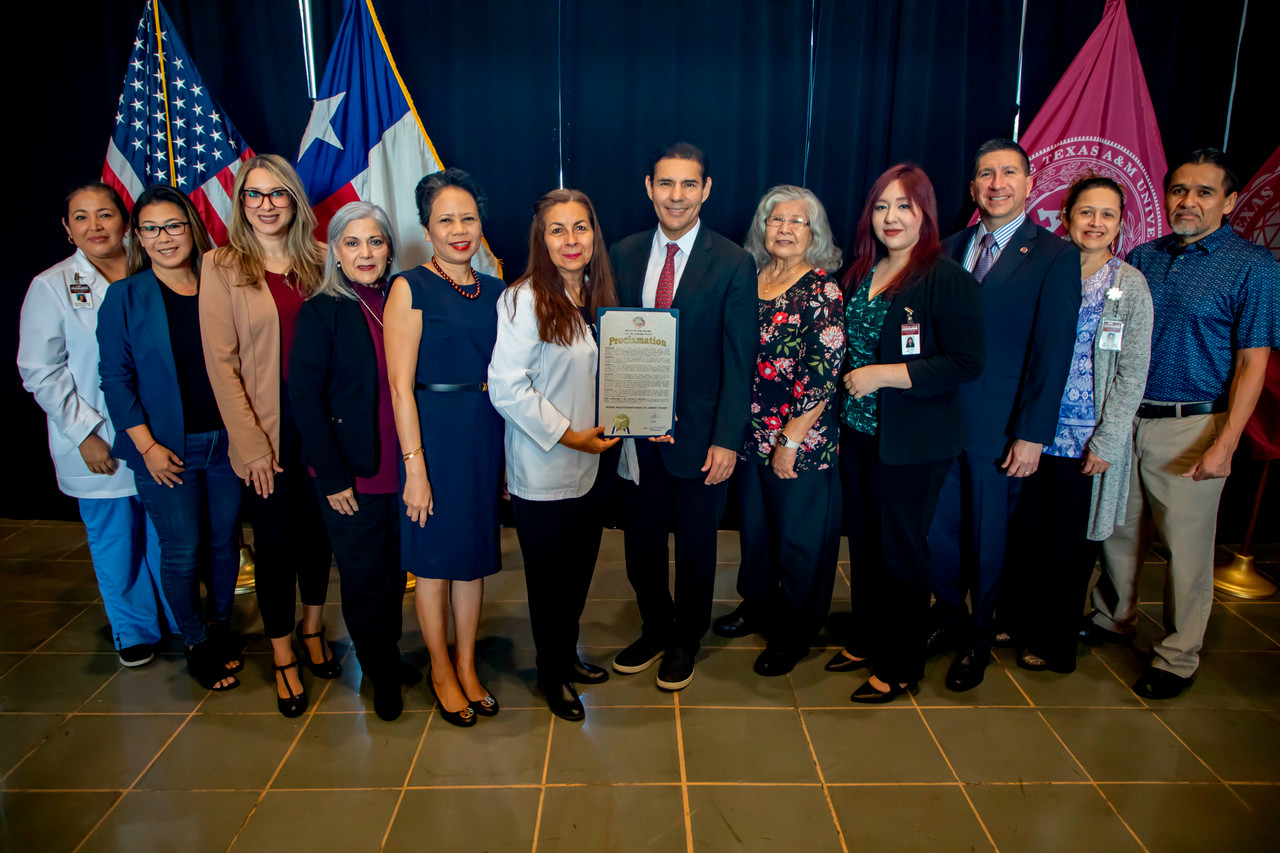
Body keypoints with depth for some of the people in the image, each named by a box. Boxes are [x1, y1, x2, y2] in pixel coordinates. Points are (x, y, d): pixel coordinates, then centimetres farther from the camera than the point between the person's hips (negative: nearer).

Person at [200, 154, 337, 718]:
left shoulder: (318, 260, 5)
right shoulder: (221, 267, -4)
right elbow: (221, 362, -6)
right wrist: (251, 443, -10)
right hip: (267, 426, -3)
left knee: (318, 529, 13)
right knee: (275, 541, 7)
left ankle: (312, 628, 36)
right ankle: (282, 657, 24)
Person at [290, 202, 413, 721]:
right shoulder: (321, 312, -7)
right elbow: (305, 399, -10)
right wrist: (334, 477, -13)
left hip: (402, 468, 4)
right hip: (352, 476, -4)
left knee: (396, 571, 16)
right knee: (364, 580, 9)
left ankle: (389, 655, 37)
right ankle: (381, 676, 28)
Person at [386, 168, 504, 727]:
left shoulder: (494, 291, 9)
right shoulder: (410, 288, -7)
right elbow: (400, 385, -12)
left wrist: (508, 450, 6)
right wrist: (414, 466, -16)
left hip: (487, 434, 5)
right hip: (433, 433, -5)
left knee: (475, 554, 14)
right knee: (435, 559, 7)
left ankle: (467, 667, 30)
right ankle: (441, 671, 27)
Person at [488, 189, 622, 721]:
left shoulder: (597, 296, 8)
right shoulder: (524, 300, -16)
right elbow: (506, 387, -20)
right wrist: (568, 436, -17)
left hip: (595, 461, 7)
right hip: (545, 470, -7)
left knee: (580, 568, 19)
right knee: (550, 576, 9)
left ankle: (568, 656, 40)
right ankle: (551, 675, 30)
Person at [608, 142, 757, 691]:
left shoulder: (733, 264, -7)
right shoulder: (623, 255, 3)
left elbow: (739, 359, -8)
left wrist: (727, 439, -12)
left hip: (699, 432, -3)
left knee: (696, 545, 13)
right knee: (640, 541, 15)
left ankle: (685, 640, 37)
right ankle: (655, 628, 41)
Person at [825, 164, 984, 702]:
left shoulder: (947, 279, -13)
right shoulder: (859, 274, 9)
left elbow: (966, 364, -18)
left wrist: (883, 375, -20)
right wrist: (847, 384, 3)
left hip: (911, 443, -6)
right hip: (856, 432, 7)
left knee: (902, 551, 6)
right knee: (863, 542, 17)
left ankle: (901, 666, 23)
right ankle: (865, 640, 36)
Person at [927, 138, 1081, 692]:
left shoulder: (1055, 256, -5)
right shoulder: (950, 249, 9)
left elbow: (1052, 351, -9)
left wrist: (1032, 434, -13)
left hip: (998, 426, -3)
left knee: (987, 537, 10)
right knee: (937, 529, 11)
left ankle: (977, 640, 31)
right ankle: (947, 615, 36)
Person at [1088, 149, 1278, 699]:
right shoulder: (1143, 257, 9)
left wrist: (1224, 445, -16)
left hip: (1191, 426, -4)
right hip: (1122, 419, 4)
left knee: (1187, 545, 3)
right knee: (1118, 530, 14)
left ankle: (1177, 659, 18)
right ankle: (1112, 620, 35)